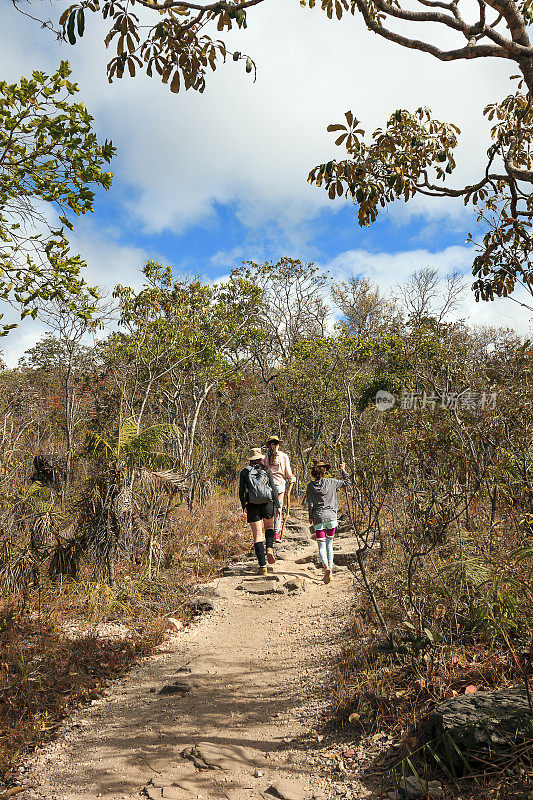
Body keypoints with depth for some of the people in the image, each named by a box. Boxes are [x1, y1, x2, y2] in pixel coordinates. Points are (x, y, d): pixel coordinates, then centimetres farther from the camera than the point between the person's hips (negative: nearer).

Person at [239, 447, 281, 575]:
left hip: (253, 505, -1)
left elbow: (241, 491, 0)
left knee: (257, 535, 4)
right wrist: (277, 506, 5)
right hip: (268, 503, 1)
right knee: (269, 526, 28)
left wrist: (244, 507, 5)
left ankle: (263, 566, -2)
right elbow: (273, 489, 1)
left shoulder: (244, 471, 5)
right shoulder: (266, 470, 5)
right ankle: (270, 549, 2)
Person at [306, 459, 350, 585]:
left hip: (318, 518, -1)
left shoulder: (310, 485, -1)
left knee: (321, 546, 0)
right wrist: (343, 470, 26)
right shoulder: (331, 482, 0)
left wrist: (310, 517, 10)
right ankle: (330, 568, 11)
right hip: (331, 517, 1)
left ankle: (326, 566, -25)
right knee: (329, 544, 16)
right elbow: (346, 482, 14)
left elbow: (310, 503, -2)